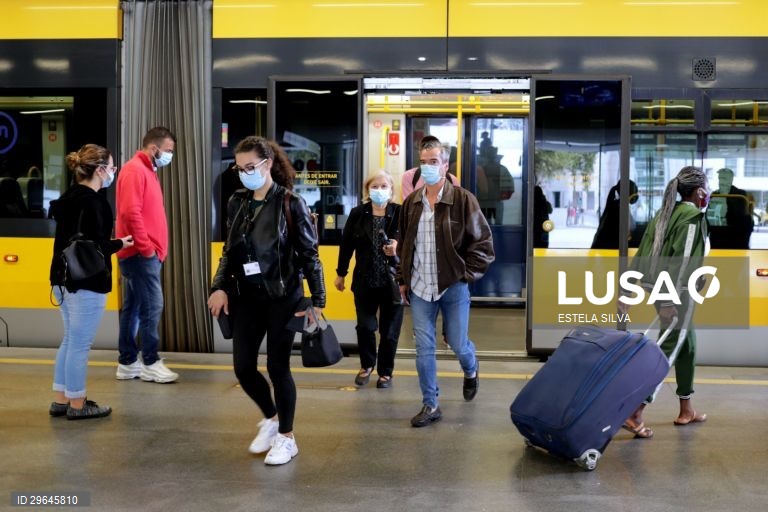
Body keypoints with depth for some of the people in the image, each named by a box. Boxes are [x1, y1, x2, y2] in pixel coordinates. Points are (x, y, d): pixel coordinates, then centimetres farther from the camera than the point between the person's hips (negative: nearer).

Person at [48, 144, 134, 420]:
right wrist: (120, 244, -7)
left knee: (70, 341, 18)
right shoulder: (92, 201, -18)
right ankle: (77, 404, 11)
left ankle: (61, 400, 26)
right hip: (87, 283, -10)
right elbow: (94, 246, -22)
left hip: (64, 279, 10)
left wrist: (111, 243, 9)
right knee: (80, 344, 1)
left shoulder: (69, 198, 11)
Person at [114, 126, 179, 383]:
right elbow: (130, 213, -22)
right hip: (140, 253, -10)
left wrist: (153, 249, 13)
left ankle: (127, 363, 16)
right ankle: (150, 364, 1)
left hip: (141, 253, 10)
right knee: (151, 306, -7)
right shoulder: (135, 170, -12)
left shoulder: (147, 170, 18)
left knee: (133, 307, 11)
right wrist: (146, 248, -18)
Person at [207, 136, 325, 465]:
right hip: (247, 298, 5)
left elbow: (309, 255, -6)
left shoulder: (290, 204, -8)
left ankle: (286, 437, 21)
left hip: (283, 297, -5)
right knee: (243, 367, 6)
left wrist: (318, 300, -9)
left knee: (278, 367, 1)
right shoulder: (237, 203, 6)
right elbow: (229, 251, 15)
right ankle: (271, 417, 34)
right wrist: (220, 287, 3)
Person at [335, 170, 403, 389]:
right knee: (364, 326, 6)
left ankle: (385, 371, 27)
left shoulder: (400, 213, -7)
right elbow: (347, 244, 6)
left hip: (392, 280, -1)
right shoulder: (358, 213, 0)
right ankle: (367, 365, 32)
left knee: (389, 330, 8)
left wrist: (396, 248, -38)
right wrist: (340, 273, 11)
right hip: (365, 280, 2)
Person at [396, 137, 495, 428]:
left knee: (457, 343, 8)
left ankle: (470, 371, 44)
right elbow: (404, 244, 14)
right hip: (419, 288, 3)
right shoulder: (411, 203, 4)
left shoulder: (463, 200, -9)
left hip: (453, 287, -3)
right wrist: (403, 280, 11)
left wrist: (467, 275, -8)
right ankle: (430, 405, 15)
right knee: (424, 348, 2)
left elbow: (483, 242, -6)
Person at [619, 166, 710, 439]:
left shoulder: (665, 212, 13)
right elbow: (681, 258, -20)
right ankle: (635, 412, -12)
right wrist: (670, 301, -24)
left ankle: (686, 410, 28)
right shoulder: (693, 215, -11)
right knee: (667, 350, -7)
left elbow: (641, 254, 11)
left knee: (687, 344, 20)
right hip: (678, 291, -9)